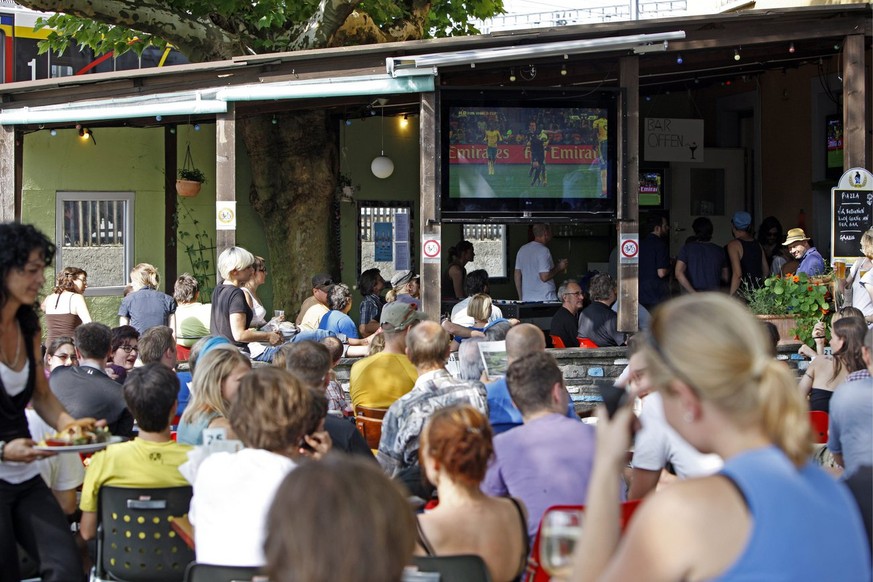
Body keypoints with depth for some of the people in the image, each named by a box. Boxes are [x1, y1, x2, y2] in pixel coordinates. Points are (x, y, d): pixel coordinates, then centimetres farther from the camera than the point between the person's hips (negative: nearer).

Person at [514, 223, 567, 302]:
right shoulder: (543, 250, -12)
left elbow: (517, 276, 15)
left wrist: (521, 298, 21)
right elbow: (545, 277, -17)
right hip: (545, 300, -7)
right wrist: (559, 267, -2)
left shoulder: (522, 250, 12)